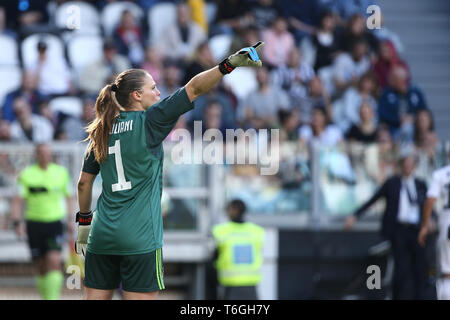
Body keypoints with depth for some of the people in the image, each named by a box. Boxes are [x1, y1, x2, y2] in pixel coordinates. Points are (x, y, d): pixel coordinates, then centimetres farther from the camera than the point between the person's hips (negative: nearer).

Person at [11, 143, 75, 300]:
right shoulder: (26, 174, 0)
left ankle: (53, 296, -19)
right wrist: (17, 222, -13)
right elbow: (18, 201, -2)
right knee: (41, 267, 5)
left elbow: (69, 198, 17)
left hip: (55, 222, 0)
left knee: (54, 261, -18)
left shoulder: (61, 172, 6)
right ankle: (45, 295, 23)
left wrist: (70, 220, 10)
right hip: (34, 223, 0)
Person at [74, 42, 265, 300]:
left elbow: (84, 182, 17)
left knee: (97, 297, 6)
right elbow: (193, 89, -10)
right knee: (141, 298, -4)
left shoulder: (101, 132, 12)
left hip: (102, 234, 6)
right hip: (140, 237, -6)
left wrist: (84, 223, 27)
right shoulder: (148, 122, -4)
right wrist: (231, 63, -15)